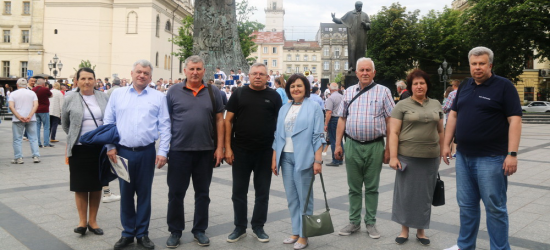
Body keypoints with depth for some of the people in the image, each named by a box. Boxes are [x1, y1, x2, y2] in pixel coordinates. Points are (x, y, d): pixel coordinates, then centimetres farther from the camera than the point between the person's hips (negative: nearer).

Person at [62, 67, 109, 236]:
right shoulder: (71, 100, 1)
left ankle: (92, 221, 20)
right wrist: (75, 136, 10)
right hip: (79, 148, -1)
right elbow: (65, 124, 13)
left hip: (100, 147, 1)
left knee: (96, 185, 9)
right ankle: (82, 221, 17)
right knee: (81, 186, 5)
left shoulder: (104, 97, 3)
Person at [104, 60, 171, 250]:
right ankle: (128, 232, 24)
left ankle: (142, 233, 22)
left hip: (146, 152, -1)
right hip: (123, 152, 1)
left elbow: (165, 126, 0)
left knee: (144, 193, 8)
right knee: (125, 193, 10)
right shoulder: (117, 94, 6)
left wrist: (163, 152, -7)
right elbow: (108, 122, 7)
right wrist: (110, 147, 0)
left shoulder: (158, 97, 3)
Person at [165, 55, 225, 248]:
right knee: (176, 193, 8)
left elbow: (219, 120, 4)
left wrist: (220, 147, -1)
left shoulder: (213, 92, 3)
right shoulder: (174, 92, 1)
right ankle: (175, 231, 24)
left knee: (202, 193, 12)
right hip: (179, 150, -1)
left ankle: (200, 230, 27)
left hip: (206, 151, 1)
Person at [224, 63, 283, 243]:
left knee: (263, 192, 10)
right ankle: (240, 227, 22)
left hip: (266, 152, 1)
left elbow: (280, 123, 5)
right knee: (239, 191, 8)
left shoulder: (274, 96, 3)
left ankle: (258, 227, 25)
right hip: (240, 151, 0)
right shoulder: (239, 94, 1)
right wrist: (228, 147, -6)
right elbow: (228, 120, 1)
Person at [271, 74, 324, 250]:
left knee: (304, 197, 4)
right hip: (285, 157, 5)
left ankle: (304, 235, 15)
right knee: (291, 197, 11)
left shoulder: (313, 107, -1)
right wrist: (274, 159, 9)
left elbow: (318, 136, -6)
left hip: (303, 158, -5)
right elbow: (278, 136, 13)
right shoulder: (284, 109, 13)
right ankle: (295, 231, 22)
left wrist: (318, 160, -12)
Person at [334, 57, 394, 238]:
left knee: (372, 188, 9)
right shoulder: (349, 92, 8)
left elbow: (390, 121, -2)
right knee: (354, 188, 11)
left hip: (374, 146, -2)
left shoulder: (383, 91, 0)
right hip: (352, 145, 2)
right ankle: (354, 222, 23)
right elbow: (342, 119, 9)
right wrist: (338, 144, 4)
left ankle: (371, 223, 21)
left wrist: (389, 148, -6)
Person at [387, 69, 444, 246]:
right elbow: (393, 133, -6)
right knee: (405, 193, 5)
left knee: (425, 195, 10)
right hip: (408, 157, -3)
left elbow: (440, 131, 15)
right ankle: (404, 229, 20)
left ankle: (421, 230, 24)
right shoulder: (402, 105, -2)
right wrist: (393, 156, -13)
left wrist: (441, 153, 13)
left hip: (430, 158, 3)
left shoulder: (436, 105, 10)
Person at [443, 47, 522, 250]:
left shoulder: (504, 86, -5)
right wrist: (446, 144, 11)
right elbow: (453, 115, 16)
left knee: (495, 207, 3)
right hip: (463, 157, 6)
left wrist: (512, 153, -18)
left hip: (491, 158, -6)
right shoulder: (465, 87, 12)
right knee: (466, 204, 15)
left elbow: (514, 120, -11)